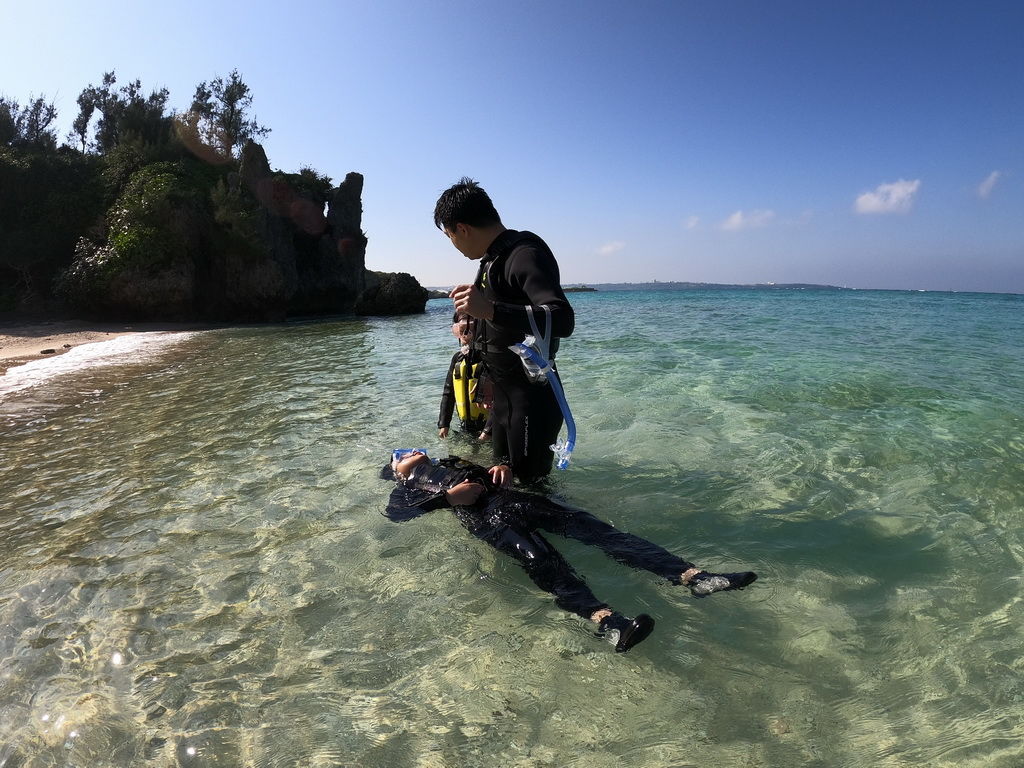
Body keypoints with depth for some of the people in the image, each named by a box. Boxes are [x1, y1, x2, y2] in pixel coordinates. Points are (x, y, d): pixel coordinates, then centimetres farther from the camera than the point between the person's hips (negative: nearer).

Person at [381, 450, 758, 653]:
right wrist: (447, 496, -7)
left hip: (509, 496, 5)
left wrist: (502, 468, 8)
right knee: (535, 554, -35)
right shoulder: (408, 487, 26)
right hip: (480, 513, -4)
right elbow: (395, 513, 3)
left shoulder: (450, 462, 41)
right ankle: (605, 620, -60)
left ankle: (692, 575, -31)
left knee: (587, 524, -19)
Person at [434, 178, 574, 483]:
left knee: (531, 482, 1)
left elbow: (563, 320, -37)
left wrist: (490, 310, -42)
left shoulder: (526, 255, -21)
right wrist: (478, 294, 26)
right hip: (504, 392, 10)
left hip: (532, 395, -10)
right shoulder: (495, 257, 10)